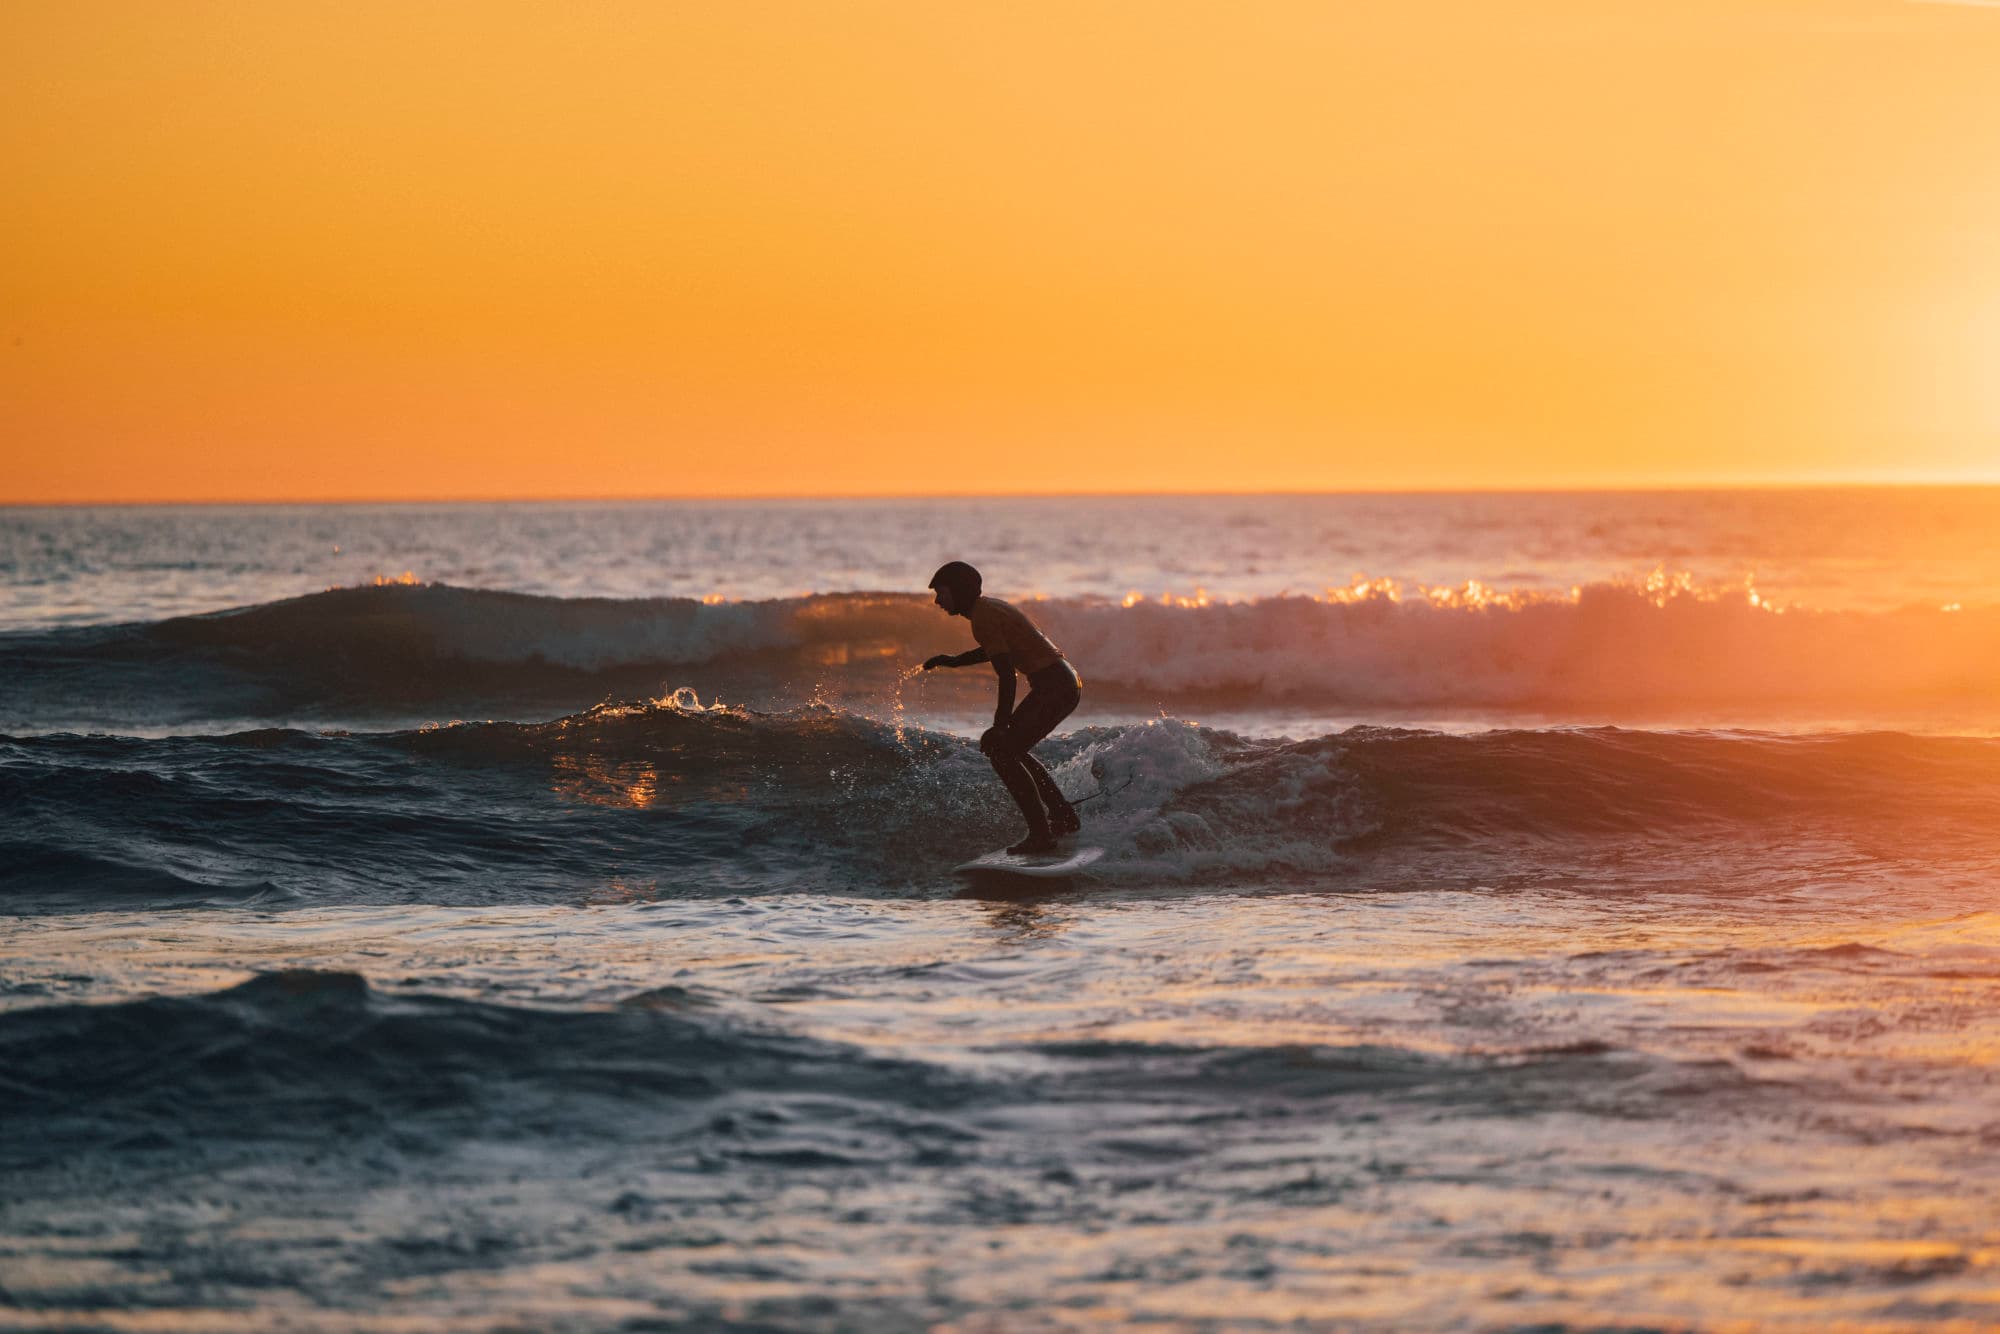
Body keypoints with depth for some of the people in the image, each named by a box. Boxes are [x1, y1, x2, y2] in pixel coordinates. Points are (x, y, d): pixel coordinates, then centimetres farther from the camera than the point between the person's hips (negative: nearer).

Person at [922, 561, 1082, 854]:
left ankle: (1041, 833, -12)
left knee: (1001, 751, -9)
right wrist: (955, 660, 28)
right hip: (1068, 683, 10)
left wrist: (1001, 725, -16)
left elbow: (1007, 677, -19)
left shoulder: (983, 618, -15)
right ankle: (1064, 816, 22)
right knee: (1012, 748, 20)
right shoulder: (990, 607, 15)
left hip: (1052, 685, -10)